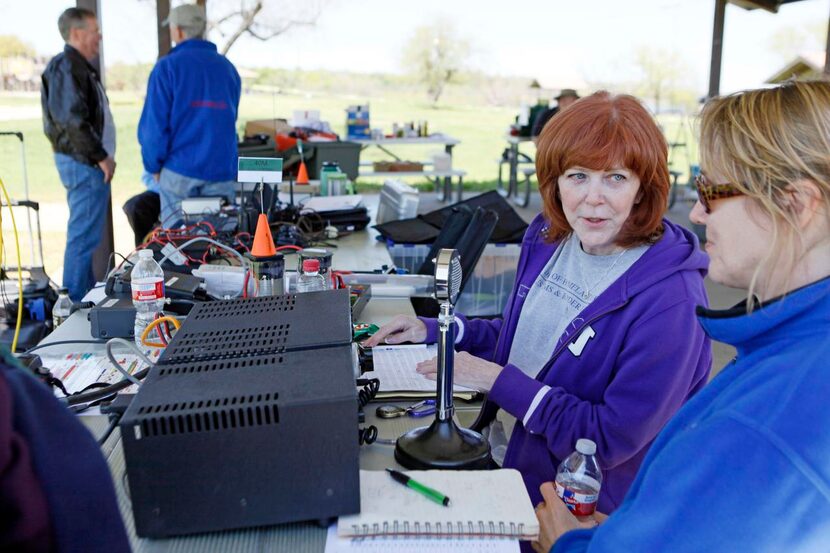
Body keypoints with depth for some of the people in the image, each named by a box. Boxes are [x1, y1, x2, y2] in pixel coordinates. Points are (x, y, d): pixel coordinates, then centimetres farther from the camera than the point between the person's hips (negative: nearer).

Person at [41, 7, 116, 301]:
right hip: (83, 163, -11)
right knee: (83, 236, -8)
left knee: (86, 234, 16)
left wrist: (102, 155, 17)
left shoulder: (80, 67, 19)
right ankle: (76, 302, -2)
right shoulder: (66, 67, -13)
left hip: (88, 162, 11)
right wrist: (100, 156, -17)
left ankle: (87, 296, 26)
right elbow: (72, 119, -23)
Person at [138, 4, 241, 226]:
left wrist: (154, 166, 5)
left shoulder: (168, 66, -4)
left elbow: (154, 123, -7)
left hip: (180, 169, -3)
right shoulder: (228, 67, 9)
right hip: (222, 171, 3)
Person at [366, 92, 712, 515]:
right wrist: (434, 330, 5)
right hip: (500, 460, 6)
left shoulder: (669, 298, -23)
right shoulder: (549, 238, -1)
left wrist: (497, 380, -20)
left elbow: (615, 437, -21)